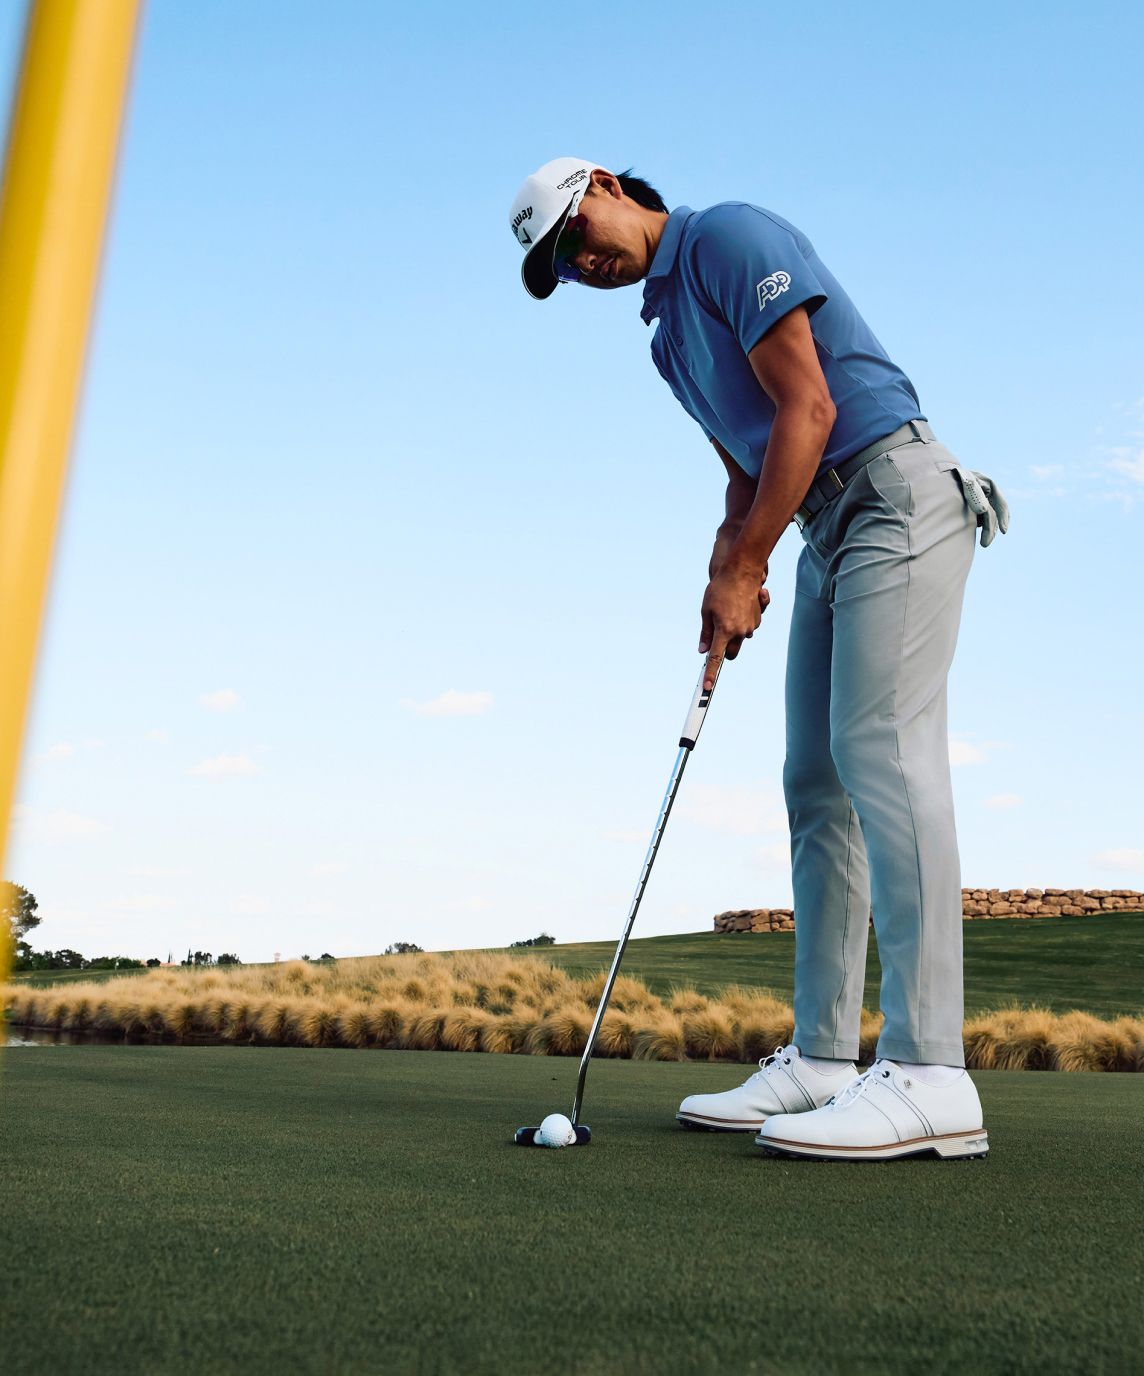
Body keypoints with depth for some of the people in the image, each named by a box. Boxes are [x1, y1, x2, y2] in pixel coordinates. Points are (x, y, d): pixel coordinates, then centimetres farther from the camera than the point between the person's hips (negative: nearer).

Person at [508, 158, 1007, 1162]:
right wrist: (726, 578, 1)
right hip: (825, 528, 10)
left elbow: (808, 411, -16)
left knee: (882, 748, -19)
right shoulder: (668, 335, 21)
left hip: (896, 495, -9)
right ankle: (821, 1061, 5)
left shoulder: (731, 237, -6)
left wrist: (743, 571, -13)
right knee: (817, 779, 2)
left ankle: (928, 1078, -20)